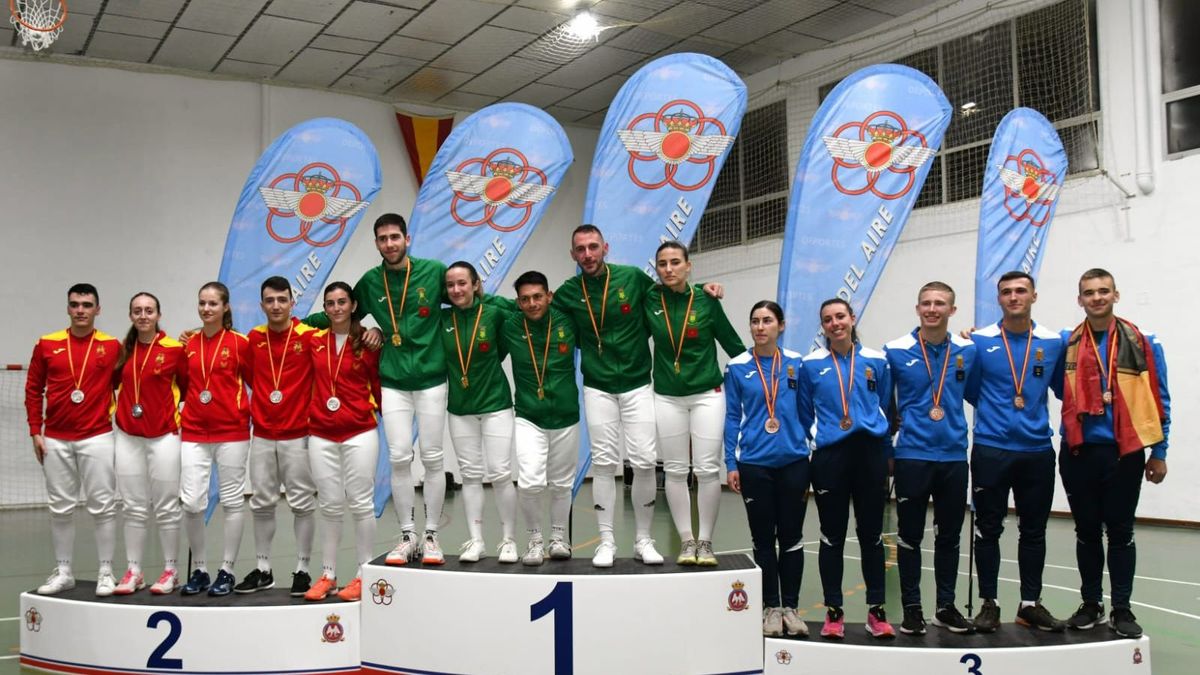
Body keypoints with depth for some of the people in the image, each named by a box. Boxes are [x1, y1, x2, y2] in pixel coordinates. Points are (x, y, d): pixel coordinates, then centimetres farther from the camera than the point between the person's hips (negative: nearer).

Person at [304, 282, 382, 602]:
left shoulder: (368, 342, -1)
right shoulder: (314, 342, 7)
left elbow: (379, 386, 2)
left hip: (360, 434, -3)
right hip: (321, 435, 3)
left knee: (360, 503, 0)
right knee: (330, 506, 8)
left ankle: (363, 574, 8)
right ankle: (327, 574, 15)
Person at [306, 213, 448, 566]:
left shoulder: (434, 271, -4)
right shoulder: (370, 282, 6)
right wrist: (300, 321, 11)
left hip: (431, 380, -2)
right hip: (393, 382, 2)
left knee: (432, 457, 3)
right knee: (399, 458, 1)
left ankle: (431, 535, 14)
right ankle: (407, 536, 13)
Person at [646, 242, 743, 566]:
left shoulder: (706, 300, -7)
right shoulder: (650, 300, -3)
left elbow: (733, 344, 0)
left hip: (707, 395, -2)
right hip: (667, 398, 2)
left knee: (708, 470, -2)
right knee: (675, 471, 5)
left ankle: (706, 542, 11)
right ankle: (686, 542, 16)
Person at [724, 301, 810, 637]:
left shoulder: (797, 363, 1)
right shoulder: (737, 367, -1)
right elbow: (732, 417, 2)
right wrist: (731, 464, -2)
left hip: (793, 462, 1)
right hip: (754, 465, -1)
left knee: (791, 537, 7)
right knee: (763, 539, 8)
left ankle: (791, 607, 18)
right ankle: (771, 607, 18)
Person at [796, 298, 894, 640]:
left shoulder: (876, 360, 5)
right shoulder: (811, 365, 2)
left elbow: (885, 407, 13)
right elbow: (804, 416, 9)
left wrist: (886, 455, 13)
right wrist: (805, 453, 10)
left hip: (870, 453, 1)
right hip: (830, 456, -1)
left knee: (871, 534, 7)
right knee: (832, 537, 5)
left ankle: (876, 611, 16)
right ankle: (833, 612, 14)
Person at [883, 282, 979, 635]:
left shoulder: (967, 351, 2)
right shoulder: (896, 351, -4)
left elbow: (977, 395, 16)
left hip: (954, 456, 2)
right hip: (911, 456, -2)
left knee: (949, 536, 11)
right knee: (910, 535, 5)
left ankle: (946, 606, 24)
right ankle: (911, 607, 16)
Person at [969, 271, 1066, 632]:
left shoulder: (1054, 342, 4)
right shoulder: (979, 341, -1)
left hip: (1037, 450, 2)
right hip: (991, 450, -2)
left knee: (1034, 530, 10)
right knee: (988, 530, 4)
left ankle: (1030, 604, 21)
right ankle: (988, 603, 15)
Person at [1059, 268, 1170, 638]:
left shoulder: (1142, 343, 0)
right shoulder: (1066, 344, 2)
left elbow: (1159, 400, 3)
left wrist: (1159, 452, 3)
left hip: (1124, 452, -1)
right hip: (1079, 452, 2)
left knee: (1120, 531, 6)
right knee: (1087, 531, 11)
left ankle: (1121, 609, 17)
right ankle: (1090, 604, 23)